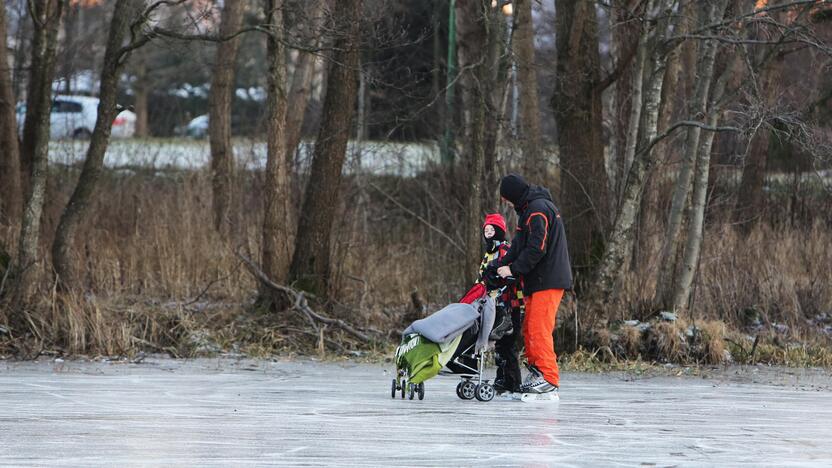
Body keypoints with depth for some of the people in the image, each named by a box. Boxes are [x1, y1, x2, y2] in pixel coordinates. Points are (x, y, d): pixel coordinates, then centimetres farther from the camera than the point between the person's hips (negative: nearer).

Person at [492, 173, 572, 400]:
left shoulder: (538, 210, -14)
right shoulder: (529, 209, 19)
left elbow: (537, 248, -21)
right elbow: (519, 245, 21)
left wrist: (513, 269, -14)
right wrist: (498, 265, 11)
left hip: (548, 281, -10)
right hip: (536, 281, 10)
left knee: (539, 330, -12)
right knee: (529, 330, 12)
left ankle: (549, 383, -14)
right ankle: (536, 374, 18)